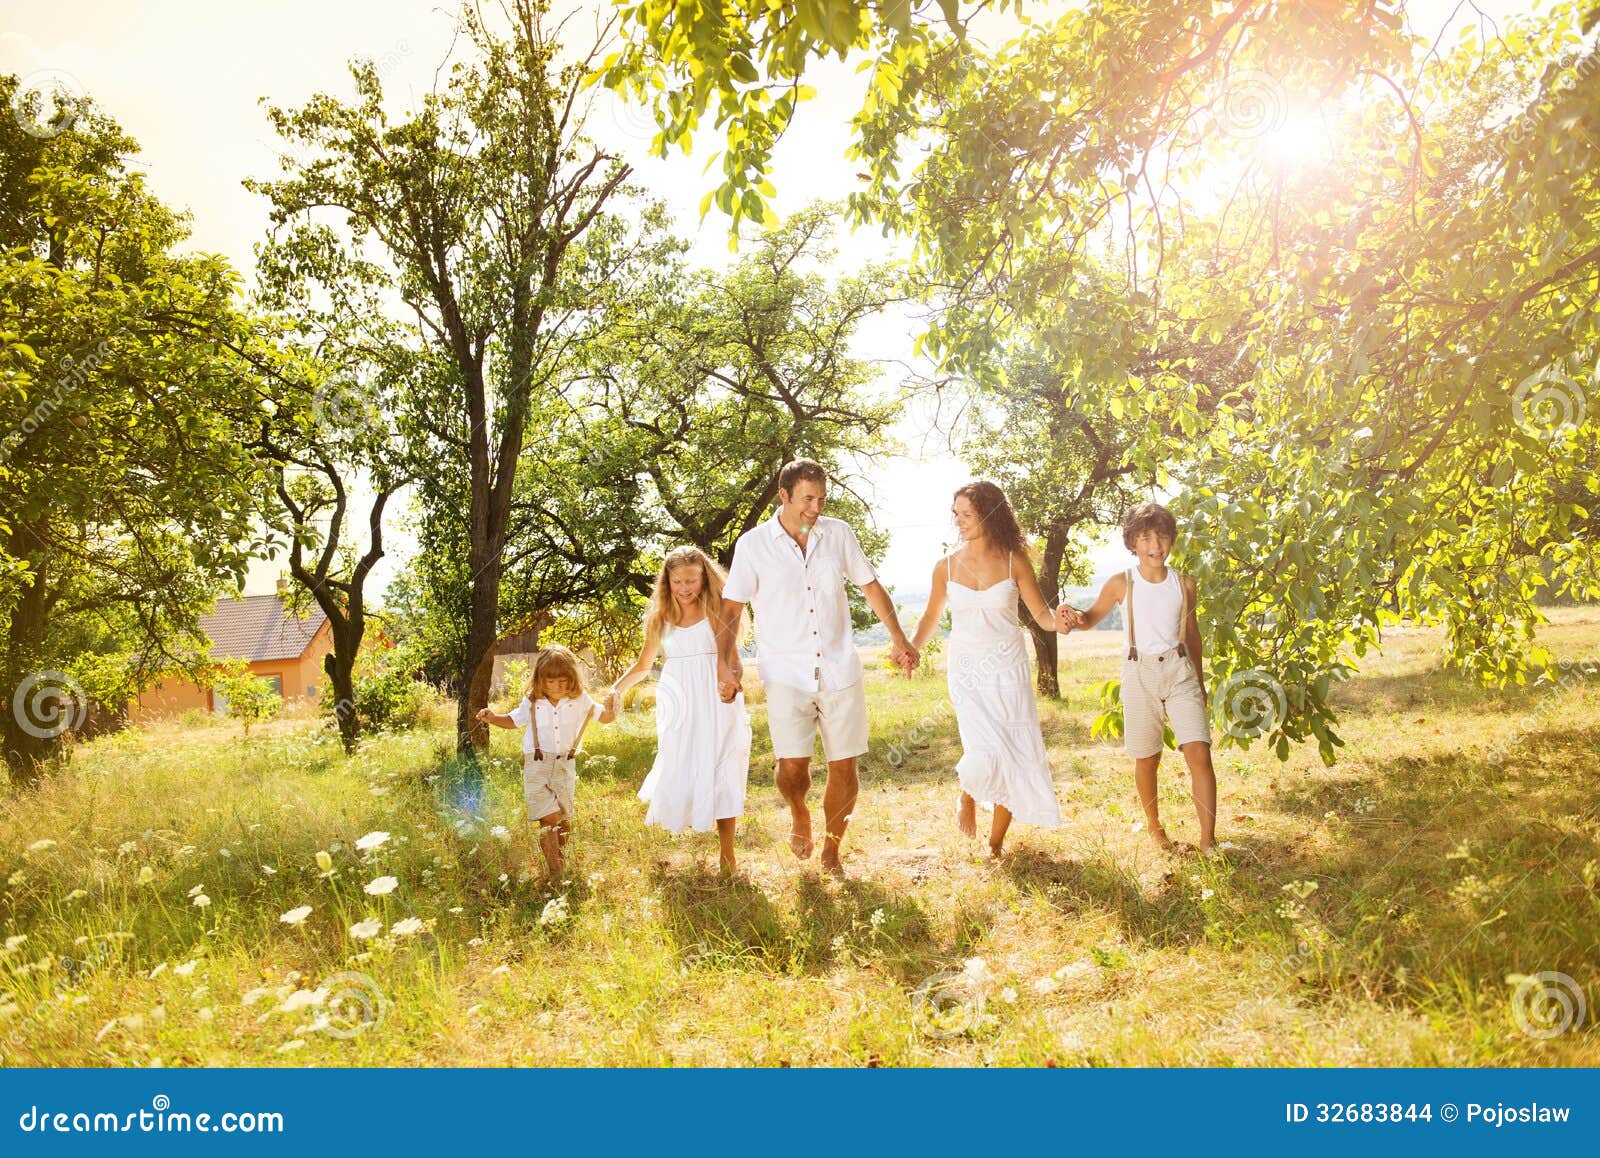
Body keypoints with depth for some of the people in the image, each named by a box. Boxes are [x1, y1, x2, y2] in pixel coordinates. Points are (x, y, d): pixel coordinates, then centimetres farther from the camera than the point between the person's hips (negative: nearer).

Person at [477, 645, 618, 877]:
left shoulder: (580, 700, -4)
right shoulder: (532, 703, -3)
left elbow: (603, 717, 5)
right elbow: (514, 720, 14)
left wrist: (610, 709, -18)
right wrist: (493, 718, -4)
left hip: (566, 765, 2)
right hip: (537, 765, -2)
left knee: (564, 819, 13)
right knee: (549, 817, -12)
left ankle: (561, 859, 34)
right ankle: (552, 868, -3)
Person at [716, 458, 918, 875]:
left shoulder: (839, 534, 3)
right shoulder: (753, 544, -3)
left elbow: (870, 585, 13)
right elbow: (731, 608, 3)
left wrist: (898, 638, 9)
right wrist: (725, 662, -7)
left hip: (839, 669, 2)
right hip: (786, 673, -2)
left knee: (844, 766, 4)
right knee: (792, 763, -14)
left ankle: (832, 852, 25)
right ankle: (798, 814, 22)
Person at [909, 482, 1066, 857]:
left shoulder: (1014, 561, -4)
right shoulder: (946, 566, -1)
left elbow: (1042, 614, -2)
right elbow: (931, 617, 10)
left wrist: (1058, 620, -25)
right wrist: (910, 647, -8)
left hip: (1008, 671, 1)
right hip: (966, 671, 0)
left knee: (1014, 758, 2)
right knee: (984, 756, -16)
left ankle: (996, 843, 22)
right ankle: (967, 798, 21)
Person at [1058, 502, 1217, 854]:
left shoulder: (1185, 585, 2)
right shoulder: (1121, 584, -4)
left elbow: (1192, 634, 15)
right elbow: (1092, 617, 9)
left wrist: (1200, 683, 21)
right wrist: (1074, 616, -16)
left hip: (1179, 670, 1)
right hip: (1139, 674, -1)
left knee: (1199, 753, -11)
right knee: (1146, 758, 9)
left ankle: (1208, 841, -5)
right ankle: (1154, 826, 30)